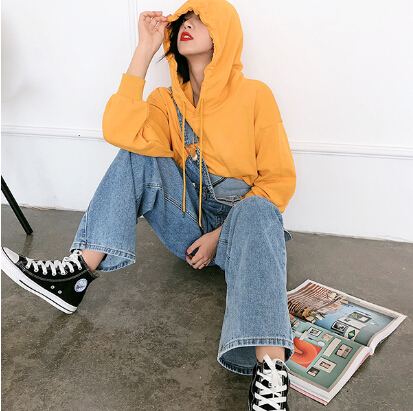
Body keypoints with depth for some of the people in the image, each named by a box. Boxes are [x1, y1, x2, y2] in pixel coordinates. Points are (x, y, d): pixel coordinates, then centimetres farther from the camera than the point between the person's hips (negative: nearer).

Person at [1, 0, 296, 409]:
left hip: (238, 220, -3)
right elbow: (121, 132, -17)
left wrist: (222, 232, -16)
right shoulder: (167, 101, 4)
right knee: (136, 157, -14)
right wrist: (145, 49, -14)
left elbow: (280, 179, -8)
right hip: (188, 222, 4)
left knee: (256, 211, -37)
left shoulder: (254, 95, -6)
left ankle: (270, 375, -49)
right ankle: (78, 272, -23)